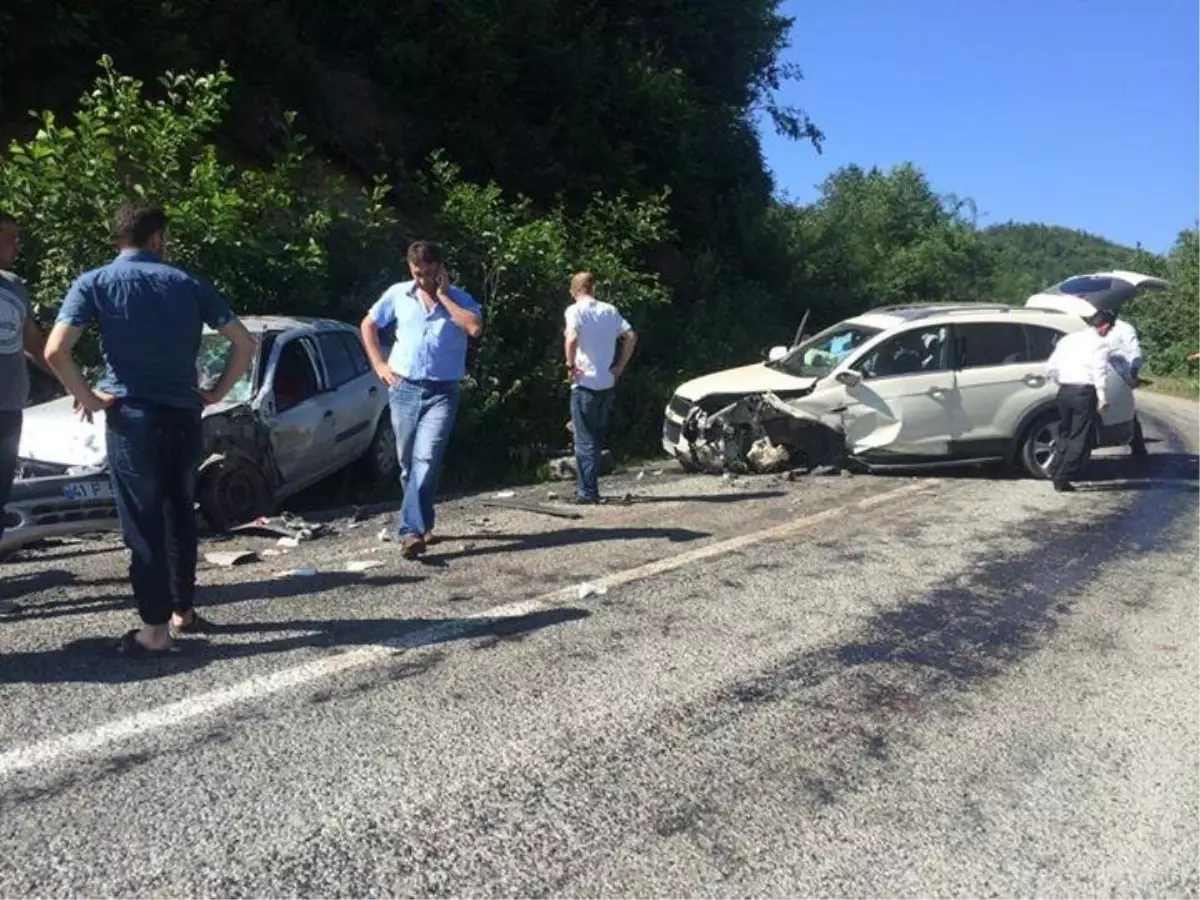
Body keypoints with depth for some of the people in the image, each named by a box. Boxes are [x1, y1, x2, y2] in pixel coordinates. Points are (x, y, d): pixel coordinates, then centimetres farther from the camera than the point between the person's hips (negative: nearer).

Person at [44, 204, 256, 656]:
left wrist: (87, 395, -1)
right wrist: (217, 392, 7)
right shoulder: (187, 283, 6)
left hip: (131, 416, -3)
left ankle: (155, 628, 4)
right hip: (183, 415, 3)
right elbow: (244, 343, 1)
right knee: (180, 515, 17)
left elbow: (56, 350, -15)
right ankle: (183, 610, 26)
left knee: (143, 523, 2)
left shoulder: (94, 283, -1)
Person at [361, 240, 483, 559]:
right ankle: (423, 523, 26)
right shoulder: (398, 294, 6)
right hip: (404, 389, 3)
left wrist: (444, 295, -14)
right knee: (408, 463, 9)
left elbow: (474, 327, -21)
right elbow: (368, 325, 17)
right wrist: (379, 365, 7)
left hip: (442, 392, -3)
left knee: (426, 460, -16)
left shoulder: (459, 298, -1)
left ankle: (411, 530, -19)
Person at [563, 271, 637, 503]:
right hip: (607, 383, 5)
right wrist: (620, 366, 6)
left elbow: (572, 338, -25)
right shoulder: (609, 310, 8)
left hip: (585, 383, -5)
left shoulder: (575, 310, -7)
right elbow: (631, 336, 2)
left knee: (585, 440, 1)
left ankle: (588, 492, 1)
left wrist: (570, 365, -12)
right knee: (597, 438, 16)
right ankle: (589, 487, 24)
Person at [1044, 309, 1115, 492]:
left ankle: (1057, 475, 17)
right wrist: (1103, 397, -14)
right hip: (1084, 391, -6)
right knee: (1080, 438, 1)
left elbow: (1050, 368, 13)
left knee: (1064, 434, 18)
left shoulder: (1068, 339, 15)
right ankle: (1063, 479, -2)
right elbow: (1099, 372, -14)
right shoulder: (1099, 343, -3)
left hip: (1065, 390, 6)